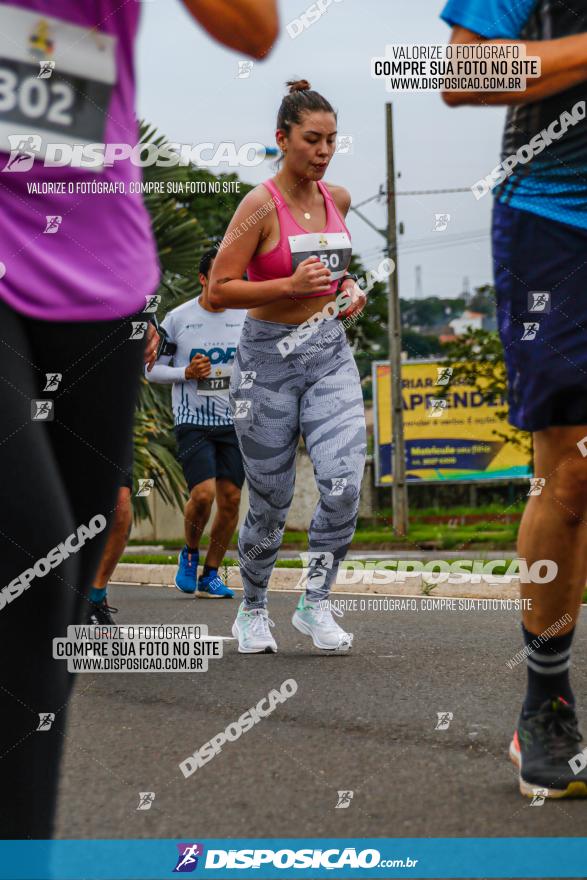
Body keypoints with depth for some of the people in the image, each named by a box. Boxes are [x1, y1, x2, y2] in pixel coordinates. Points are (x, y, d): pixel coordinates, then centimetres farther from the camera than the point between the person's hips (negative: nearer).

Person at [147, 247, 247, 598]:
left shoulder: (245, 318, 4)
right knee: (203, 493, -17)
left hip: (234, 422, 3)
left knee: (231, 499, 0)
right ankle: (190, 553, 12)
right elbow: (152, 369, 4)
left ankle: (210, 575, 13)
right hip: (193, 422, -3)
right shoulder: (178, 319, -2)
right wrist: (186, 373, -13)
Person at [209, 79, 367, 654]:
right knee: (270, 502, 5)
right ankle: (252, 611, 28)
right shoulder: (260, 205, -13)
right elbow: (218, 290, -15)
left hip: (330, 354, 4)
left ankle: (314, 604, 2)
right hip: (269, 358, -4)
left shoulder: (337, 198, 6)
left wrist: (349, 290, 6)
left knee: (344, 483, -15)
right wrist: (290, 285, -25)